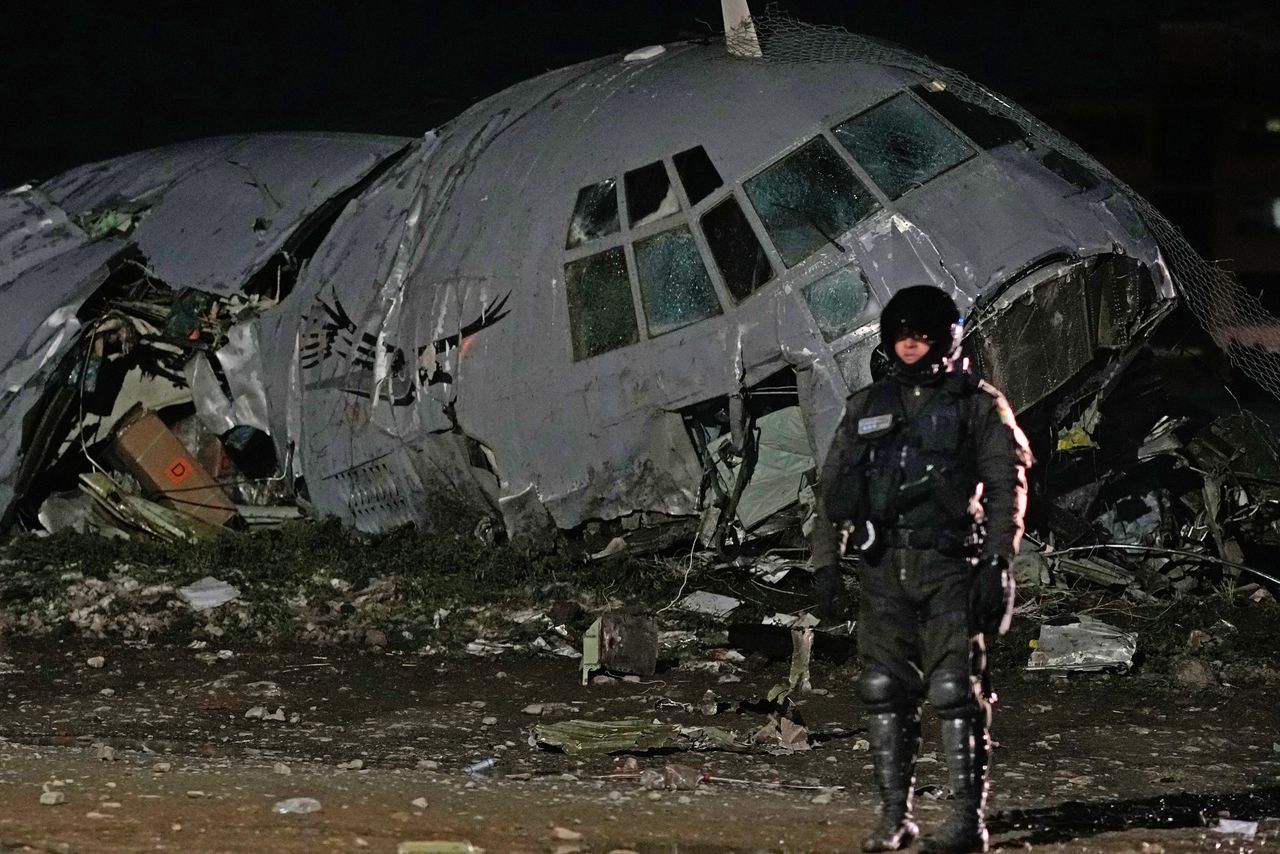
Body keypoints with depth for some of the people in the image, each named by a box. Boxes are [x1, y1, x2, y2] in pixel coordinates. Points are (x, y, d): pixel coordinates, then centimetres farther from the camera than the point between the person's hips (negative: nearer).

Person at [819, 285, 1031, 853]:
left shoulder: (979, 405, 3)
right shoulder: (866, 407, 15)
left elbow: (1007, 487, -2)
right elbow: (834, 486, 18)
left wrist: (997, 563, -10)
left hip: (950, 566, -4)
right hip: (883, 570, 4)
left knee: (955, 691, -9)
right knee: (884, 692, 2)